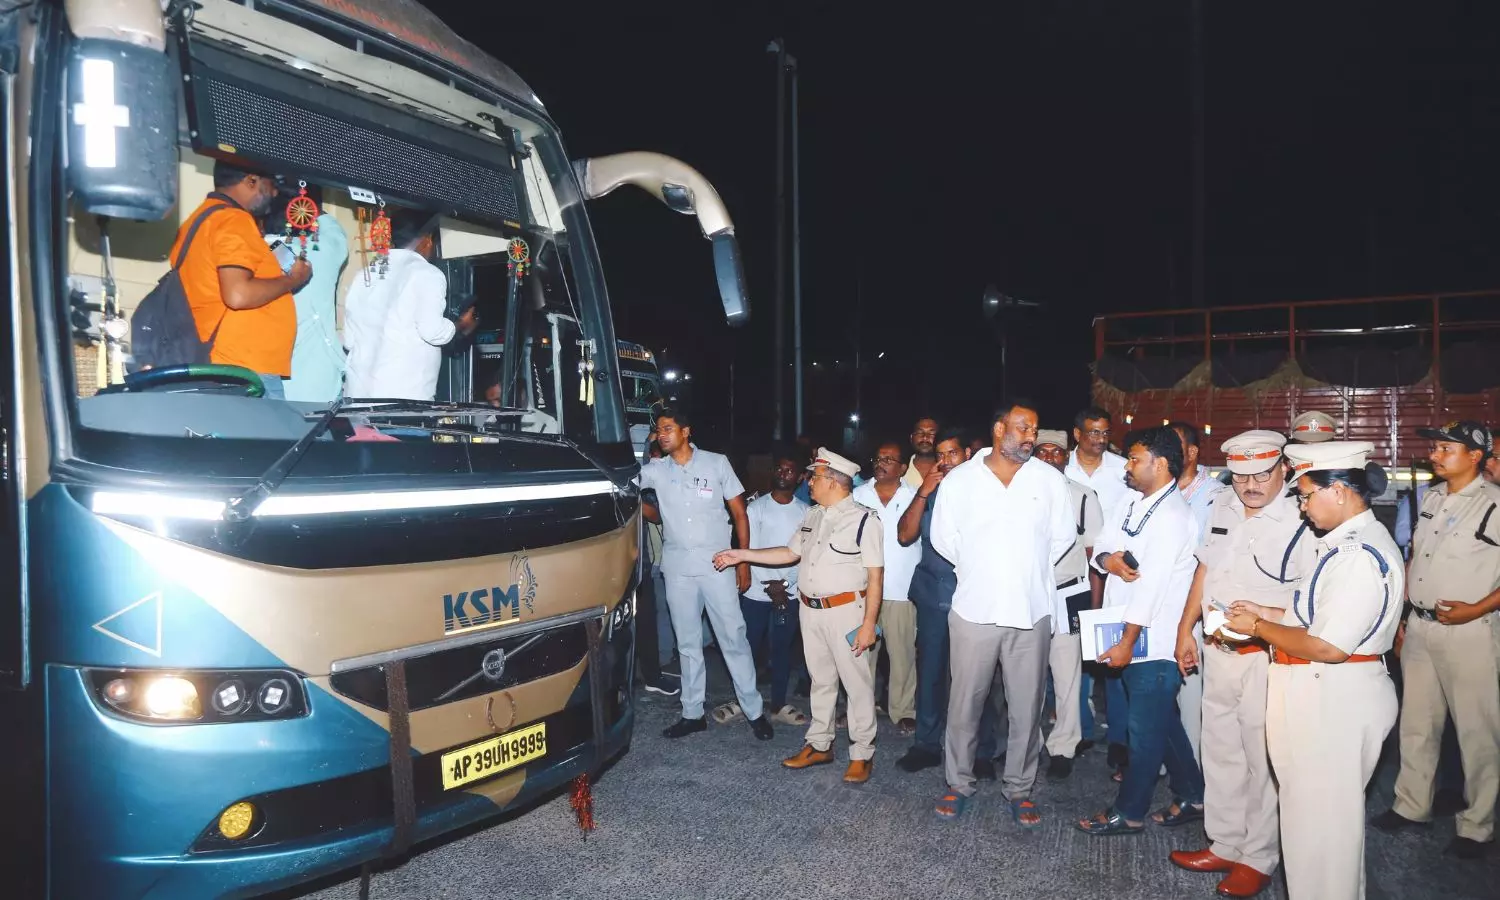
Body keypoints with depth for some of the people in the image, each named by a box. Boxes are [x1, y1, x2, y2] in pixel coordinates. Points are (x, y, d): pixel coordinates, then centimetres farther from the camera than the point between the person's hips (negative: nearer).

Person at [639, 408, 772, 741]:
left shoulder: (717, 463, -2)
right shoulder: (655, 470, 3)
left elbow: (739, 514, 1)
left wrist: (744, 562, -3)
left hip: (718, 566, -3)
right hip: (677, 570, 3)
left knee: (734, 638, 2)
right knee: (687, 644, 12)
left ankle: (754, 712, 13)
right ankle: (692, 714, 24)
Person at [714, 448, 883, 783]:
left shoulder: (863, 520, -12)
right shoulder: (812, 517, 10)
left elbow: (875, 576, -13)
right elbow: (790, 553, 18)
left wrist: (869, 623, -17)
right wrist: (741, 555, 14)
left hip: (845, 610, -7)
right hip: (810, 610, 7)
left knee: (857, 683, 3)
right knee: (821, 680, 17)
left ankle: (862, 754, 16)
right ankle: (819, 745, 29)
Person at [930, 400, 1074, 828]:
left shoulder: (1050, 480, 0)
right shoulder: (960, 479, -3)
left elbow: (1063, 537, 9)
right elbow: (943, 537, 6)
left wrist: (1029, 572, 11)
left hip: (1031, 612, 1)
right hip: (974, 610, -1)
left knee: (1027, 707, 9)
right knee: (964, 703, 9)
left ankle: (1019, 788, 27)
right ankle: (958, 783, 26)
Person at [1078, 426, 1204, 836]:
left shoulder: (1172, 517, -19)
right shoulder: (1132, 503, 8)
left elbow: (1152, 585, -21)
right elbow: (1100, 549, 10)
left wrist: (1126, 641, -20)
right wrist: (1110, 560, -14)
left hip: (1153, 640, -9)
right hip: (1131, 635, 9)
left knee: (1147, 729, 6)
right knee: (1164, 722, 19)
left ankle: (1128, 812, 18)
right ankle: (1192, 798, 34)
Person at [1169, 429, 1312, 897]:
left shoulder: (1301, 524, -16)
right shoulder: (1221, 508, 5)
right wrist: (1186, 630, 14)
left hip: (1266, 657, -6)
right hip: (1216, 652, 6)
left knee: (1262, 761, 7)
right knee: (1220, 753, 17)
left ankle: (1258, 858, 25)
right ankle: (1225, 844, 34)